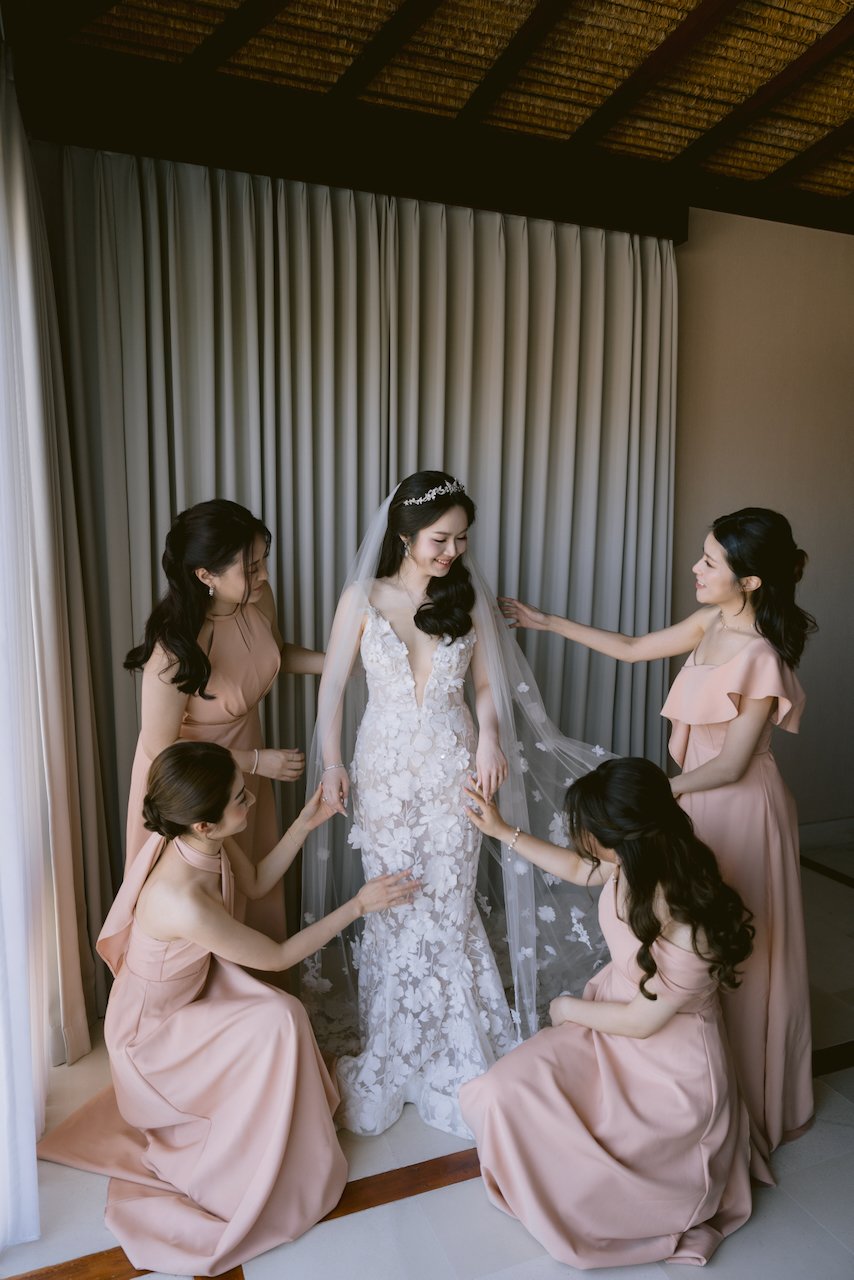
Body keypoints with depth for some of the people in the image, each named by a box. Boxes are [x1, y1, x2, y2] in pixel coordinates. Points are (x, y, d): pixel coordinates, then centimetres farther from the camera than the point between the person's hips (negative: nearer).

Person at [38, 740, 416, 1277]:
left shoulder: (209, 840, -19)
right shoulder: (184, 901, -41)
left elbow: (255, 882, 4)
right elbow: (277, 956, -26)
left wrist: (306, 823, -7)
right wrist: (359, 905, -21)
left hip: (197, 983, 7)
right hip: (151, 1030, -7)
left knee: (283, 1016, -11)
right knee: (276, 1025, -19)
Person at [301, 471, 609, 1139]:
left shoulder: (471, 597, 2)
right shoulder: (363, 598, -2)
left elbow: (488, 685, 7)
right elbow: (334, 685, 1)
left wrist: (489, 741, -10)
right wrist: (331, 762, -6)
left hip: (452, 765, 1)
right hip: (385, 765, 0)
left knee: (449, 902, 4)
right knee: (391, 902, 6)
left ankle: (455, 1047, 25)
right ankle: (390, 1048, 27)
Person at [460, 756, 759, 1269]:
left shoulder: (687, 925, -34)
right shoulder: (639, 862, -14)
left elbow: (642, 1021, -20)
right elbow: (578, 869, 10)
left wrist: (569, 1008, -4)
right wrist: (504, 831, 9)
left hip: (667, 1063, -7)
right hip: (615, 1014, 7)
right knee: (509, 1088, -9)